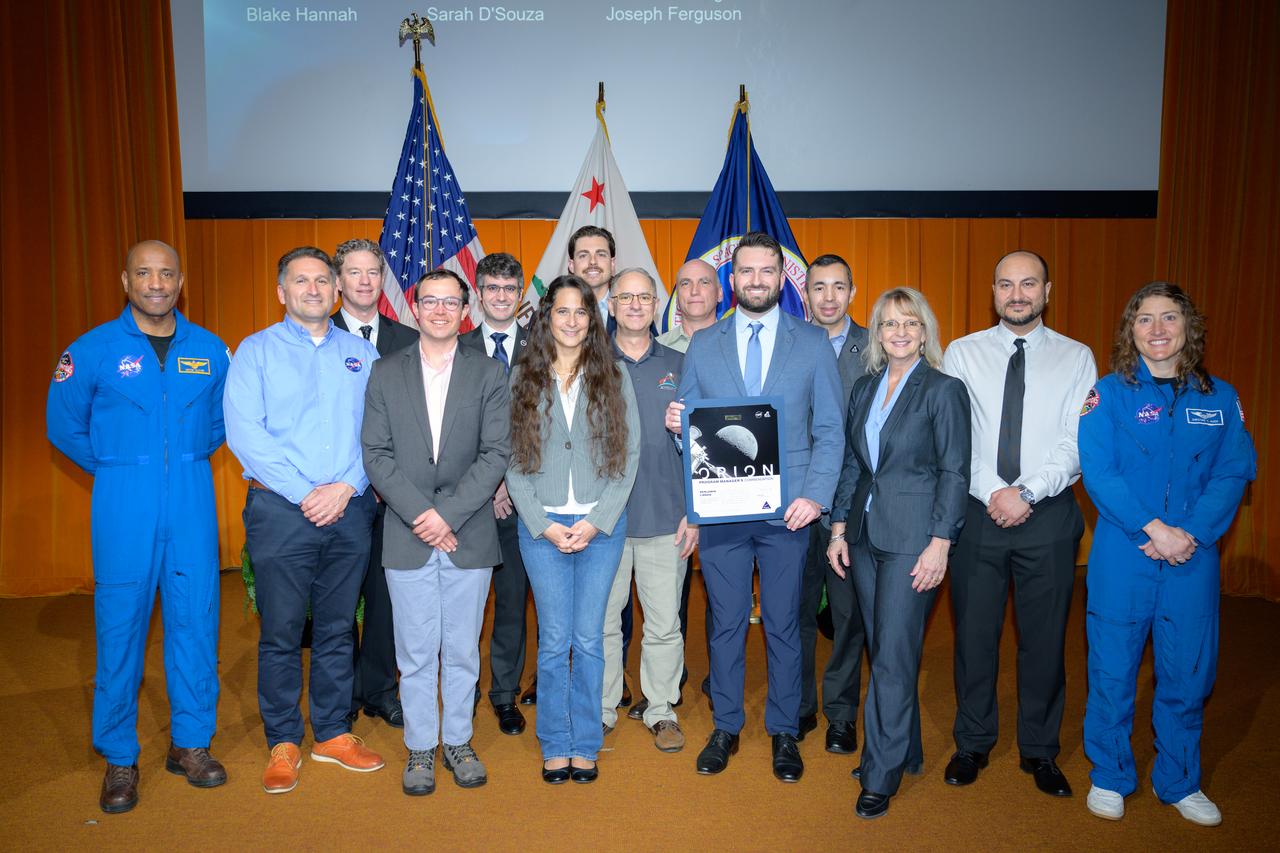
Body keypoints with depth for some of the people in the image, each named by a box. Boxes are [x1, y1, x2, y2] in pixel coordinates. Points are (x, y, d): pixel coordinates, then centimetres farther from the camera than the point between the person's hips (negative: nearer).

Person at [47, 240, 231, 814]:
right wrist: (117, 470, 10)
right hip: (124, 505, -2)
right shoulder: (93, 349, 0)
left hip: (192, 500, 2)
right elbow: (63, 424, 9)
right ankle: (119, 758, 16)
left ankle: (190, 744, 20)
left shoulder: (210, 350, 7)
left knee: (196, 617, 5)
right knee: (121, 623, 1)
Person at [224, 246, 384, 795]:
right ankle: (283, 743, 19)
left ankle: (333, 733, 25)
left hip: (349, 510, 3)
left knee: (337, 628, 11)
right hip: (280, 509, -2)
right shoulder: (256, 351, 3)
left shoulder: (362, 354, 11)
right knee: (281, 632, 4)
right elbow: (244, 431, -8)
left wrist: (347, 486, -11)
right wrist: (305, 493, -14)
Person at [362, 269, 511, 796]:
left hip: (469, 536, 0)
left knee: (462, 650, 11)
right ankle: (420, 748, 24)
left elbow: (496, 453, -5)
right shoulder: (386, 374, 6)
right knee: (415, 654, 8)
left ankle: (458, 741, 27)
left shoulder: (489, 374, 3)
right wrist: (419, 514, -12)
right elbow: (376, 453, -1)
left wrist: (448, 513, -14)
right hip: (407, 536, 0)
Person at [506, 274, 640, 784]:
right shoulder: (523, 378, 5)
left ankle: (586, 745, 19)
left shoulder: (613, 378, 5)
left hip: (600, 524, 0)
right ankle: (555, 746, 20)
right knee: (554, 639, 5)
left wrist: (595, 521, -8)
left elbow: (629, 455, 1)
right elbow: (513, 460, 2)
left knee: (588, 639, 5)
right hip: (542, 525, 0)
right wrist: (545, 525, -7)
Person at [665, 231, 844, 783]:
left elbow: (830, 431, 1)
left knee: (783, 625, 9)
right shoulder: (702, 345, 8)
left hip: (786, 509, -1)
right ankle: (726, 727, 27)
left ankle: (783, 731, 26)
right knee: (726, 623, 10)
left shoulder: (812, 343, 4)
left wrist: (815, 496, -11)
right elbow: (686, 426, 11)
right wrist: (675, 423, -13)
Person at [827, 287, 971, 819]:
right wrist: (839, 528, 8)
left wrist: (940, 544, -13)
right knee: (883, 650, 13)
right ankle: (905, 752, 30)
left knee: (892, 657, -3)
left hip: (912, 537, -6)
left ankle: (881, 776, 10)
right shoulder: (864, 389, 11)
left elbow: (954, 472, -8)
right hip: (866, 534, 6)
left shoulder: (944, 390, -6)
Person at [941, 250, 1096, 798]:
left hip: (1048, 514, 0)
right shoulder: (963, 354, 4)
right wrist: (993, 492, -12)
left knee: (1045, 637, 10)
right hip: (977, 511, 0)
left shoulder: (1076, 358, 3)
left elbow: (1077, 445, -4)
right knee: (974, 632, 8)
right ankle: (972, 744, 26)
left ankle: (1040, 752, 27)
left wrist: (1026, 492, -16)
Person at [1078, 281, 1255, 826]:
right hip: (1122, 555, -2)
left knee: (1188, 673, 11)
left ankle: (1179, 782, 30)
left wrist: (1191, 534, -14)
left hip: (1194, 557, 3)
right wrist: (1155, 528, -18)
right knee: (1112, 670, 6)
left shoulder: (1219, 397, 6)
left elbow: (1233, 473, 0)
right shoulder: (1109, 393, -3)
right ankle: (1109, 777, 24)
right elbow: (1097, 470, -10)